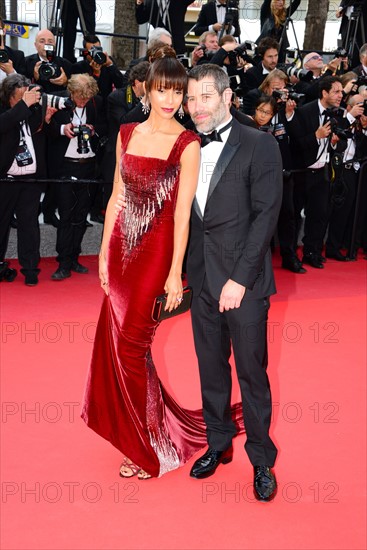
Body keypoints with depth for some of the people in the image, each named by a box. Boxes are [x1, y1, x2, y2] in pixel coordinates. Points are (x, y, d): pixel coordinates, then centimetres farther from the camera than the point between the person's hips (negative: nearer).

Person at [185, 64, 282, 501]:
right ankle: (219, 444, 33)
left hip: (243, 281, -5)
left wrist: (240, 278, -16)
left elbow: (265, 215, -11)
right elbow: (189, 214, 11)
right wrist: (182, 271, -1)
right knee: (211, 368, 15)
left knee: (251, 373, 4)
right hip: (202, 279, 5)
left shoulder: (259, 145, -6)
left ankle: (262, 459, 21)